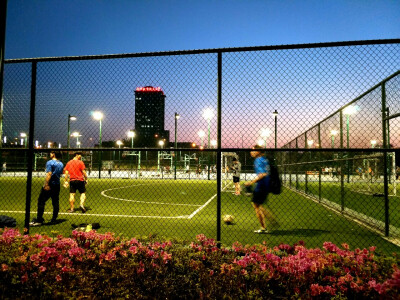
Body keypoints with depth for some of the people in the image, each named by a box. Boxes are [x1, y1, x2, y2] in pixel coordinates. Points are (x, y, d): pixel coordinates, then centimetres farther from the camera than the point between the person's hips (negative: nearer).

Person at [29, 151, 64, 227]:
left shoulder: (50, 162, -10)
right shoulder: (61, 164, 12)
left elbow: (49, 174, -20)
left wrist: (46, 184, -23)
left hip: (50, 185, -7)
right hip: (57, 185, 7)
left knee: (41, 201, -1)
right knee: (55, 202, 10)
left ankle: (39, 220, -2)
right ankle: (54, 220, 14)